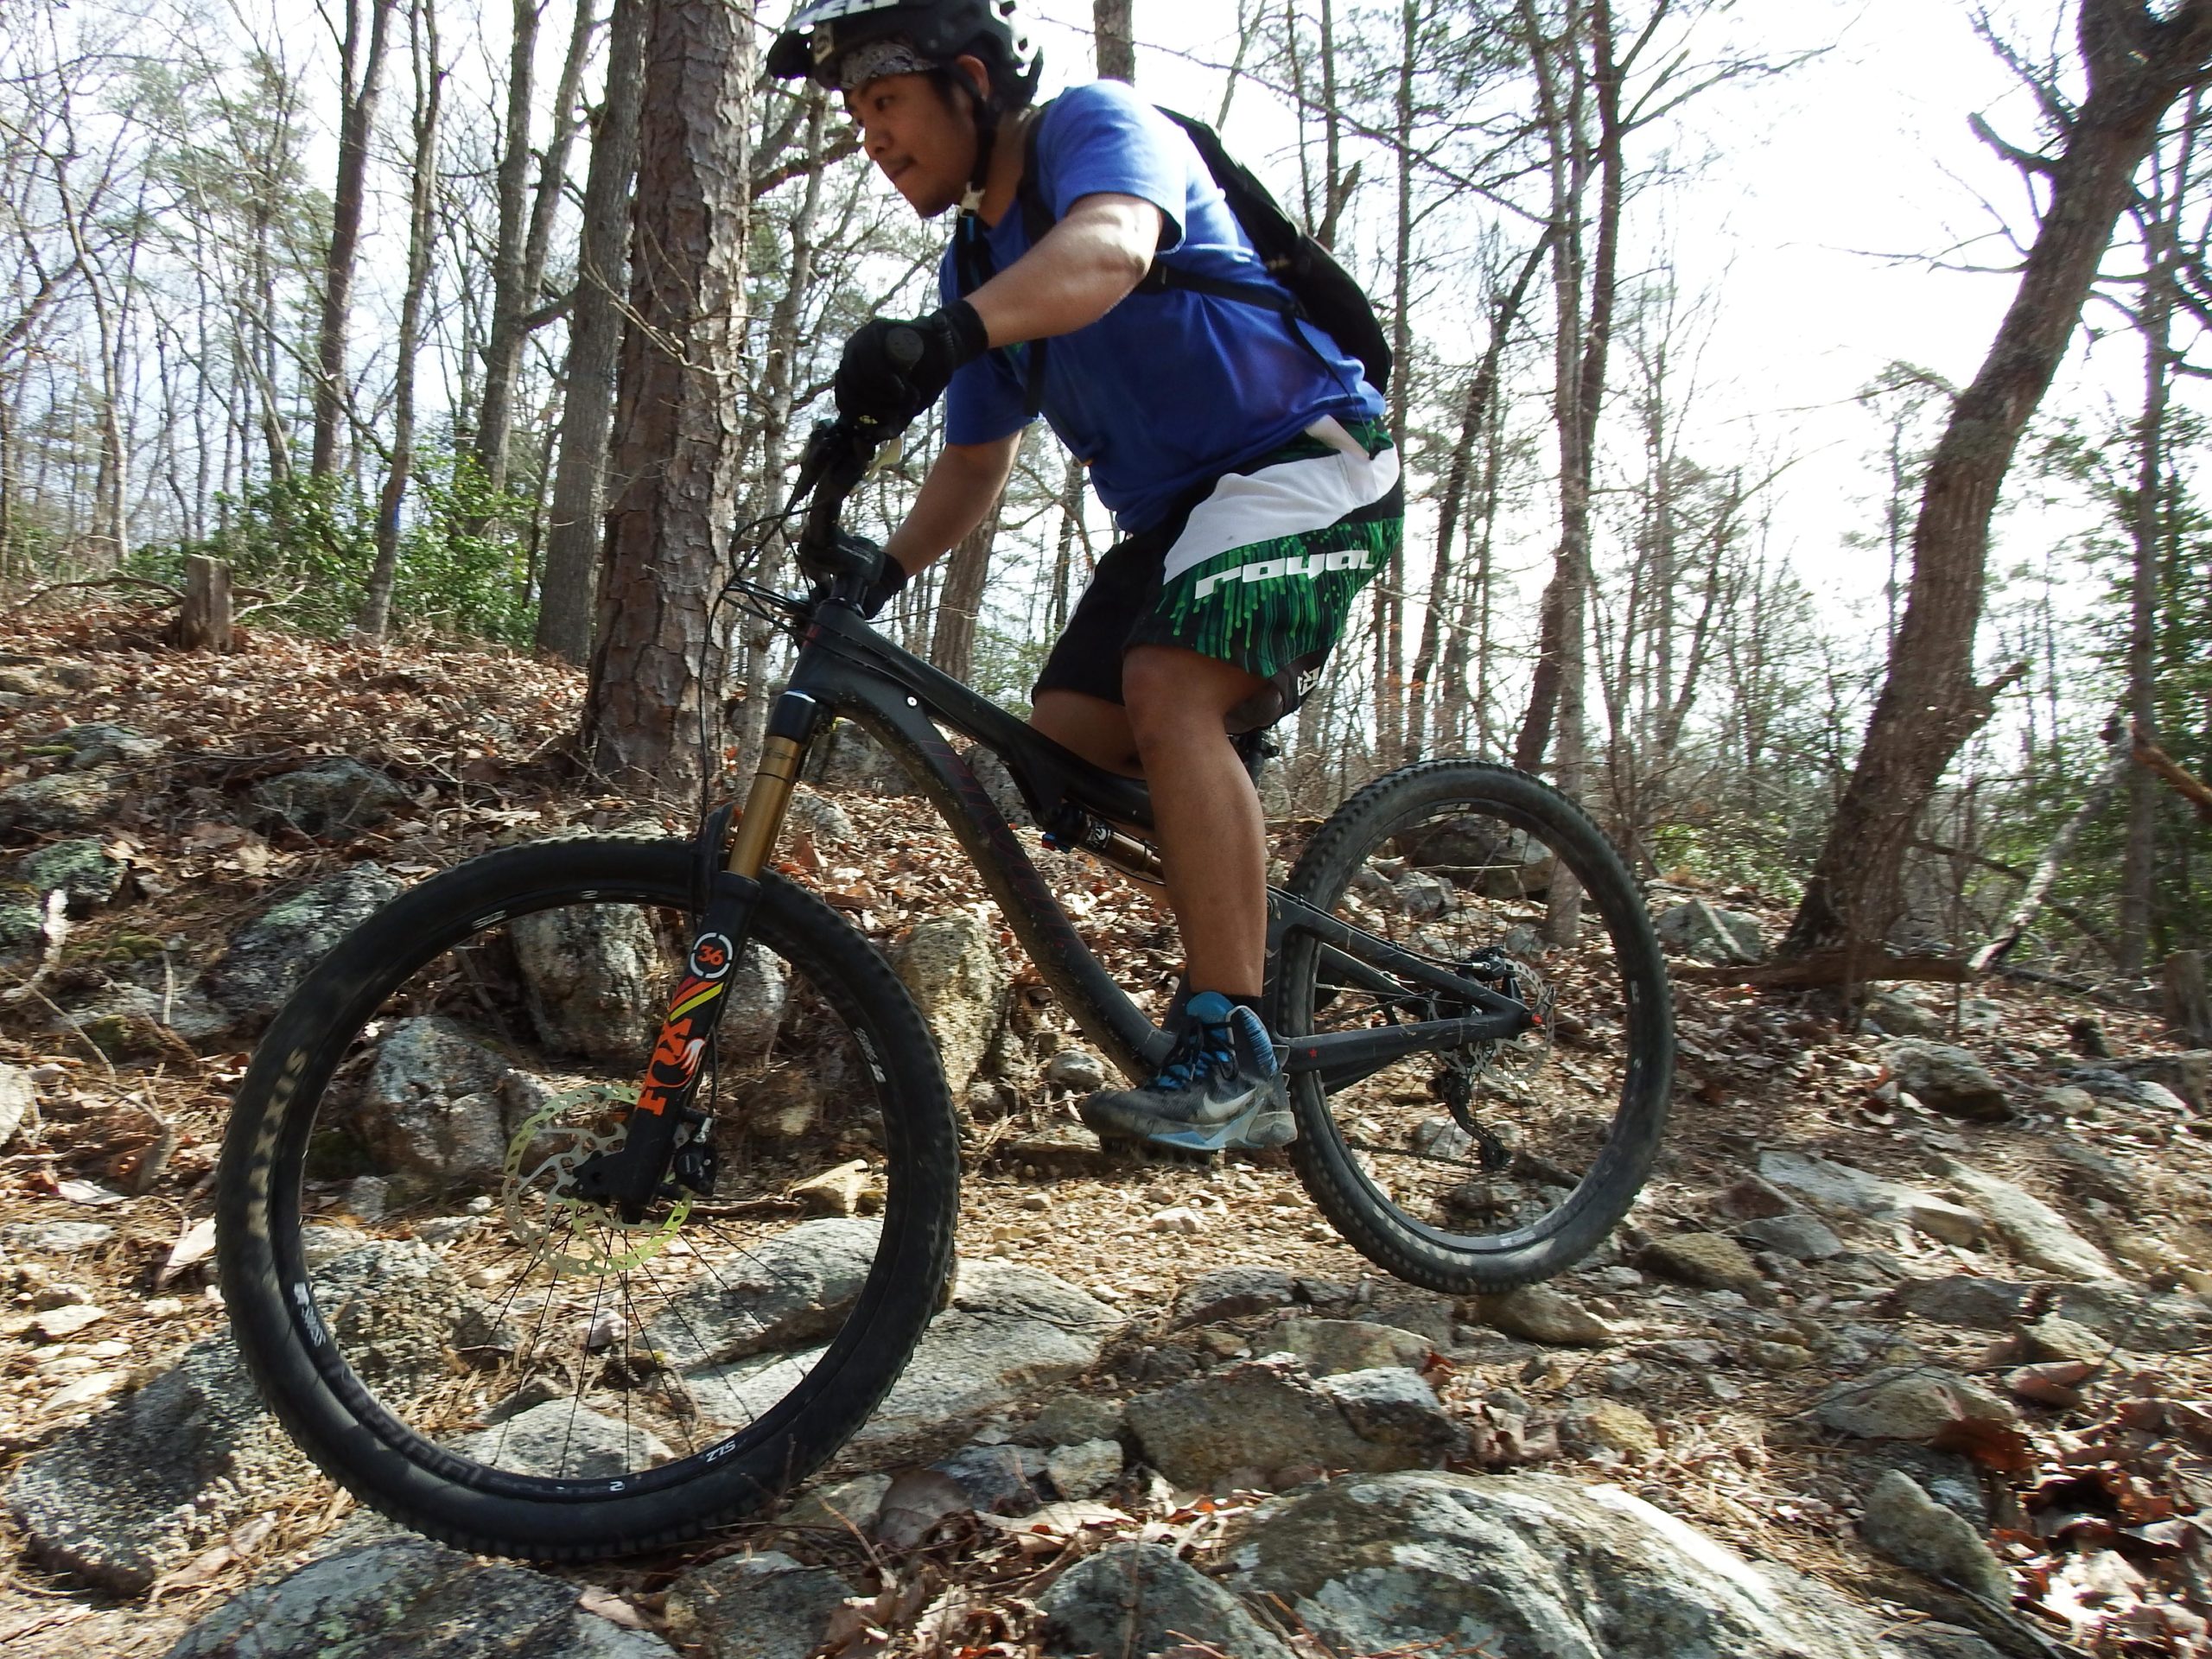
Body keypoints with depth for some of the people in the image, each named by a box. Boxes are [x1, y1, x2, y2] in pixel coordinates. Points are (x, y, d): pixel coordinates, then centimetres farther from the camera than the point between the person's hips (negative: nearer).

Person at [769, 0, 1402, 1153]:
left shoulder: (1094, 124, -10)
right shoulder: (974, 268, 12)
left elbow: (1110, 249, -35)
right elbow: (977, 462, 17)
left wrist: (946, 335, -53)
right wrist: (883, 569, 0)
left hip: (1308, 459, -8)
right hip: (1173, 508, 8)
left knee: (1167, 686, -31)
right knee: (1063, 743, -5)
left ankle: (1232, 1063, -29)